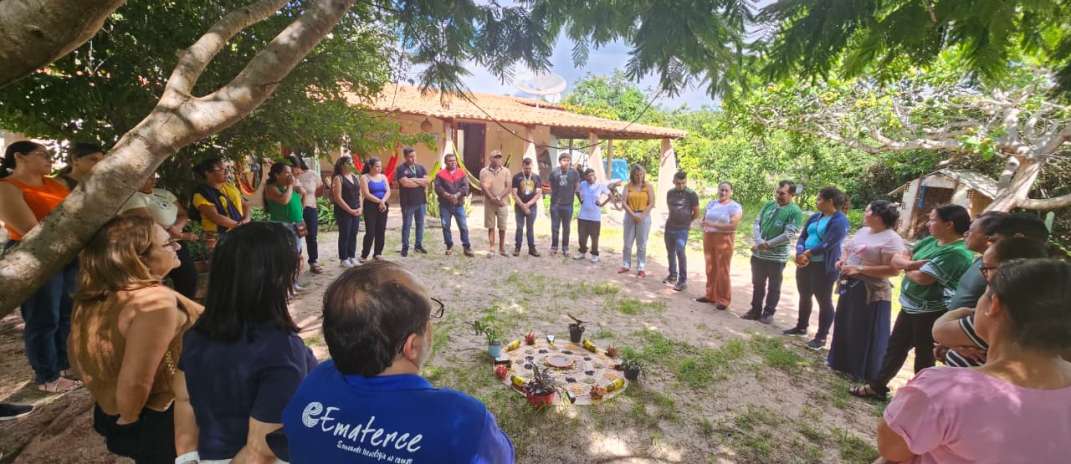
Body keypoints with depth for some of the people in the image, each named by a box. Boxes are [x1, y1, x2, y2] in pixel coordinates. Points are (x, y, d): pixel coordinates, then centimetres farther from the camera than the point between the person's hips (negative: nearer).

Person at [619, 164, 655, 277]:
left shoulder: (648, 186, 1)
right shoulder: (628, 186, 4)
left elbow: (651, 203, -4)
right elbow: (624, 202, -3)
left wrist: (641, 215, -12)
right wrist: (633, 214, -14)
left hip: (644, 216, -1)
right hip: (629, 215, 2)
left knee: (642, 244, 2)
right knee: (627, 243, 7)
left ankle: (641, 268, 9)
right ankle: (626, 265, 19)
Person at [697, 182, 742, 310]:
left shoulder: (735, 207, -6)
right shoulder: (711, 203, 12)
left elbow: (732, 226, -16)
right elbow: (704, 219, 14)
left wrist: (713, 225, -17)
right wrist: (705, 225, -9)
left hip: (724, 240, -5)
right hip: (708, 239, 5)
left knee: (722, 270, -3)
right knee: (710, 268, 9)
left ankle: (724, 299, 5)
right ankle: (710, 295, 20)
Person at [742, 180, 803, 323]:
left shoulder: (795, 212, -10)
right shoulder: (768, 205, 6)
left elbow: (788, 235, -17)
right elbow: (756, 224, 3)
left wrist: (767, 244, -16)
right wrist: (758, 242, -14)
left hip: (777, 257, -5)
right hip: (758, 254, 5)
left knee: (773, 287, 9)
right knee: (757, 284, 15)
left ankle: (768, 313, 21)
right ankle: (755, 310, 28)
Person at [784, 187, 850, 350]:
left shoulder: (840, 221, -13)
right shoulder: (814, 217, 10)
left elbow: (828, 244, -21)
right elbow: (802, 236, 6)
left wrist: (807, 254, -14)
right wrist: (800, 254, -12)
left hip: (824, 267, -8)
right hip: (805, 264, 8)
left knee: (824, 301, 2)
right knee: (804, 296, 17)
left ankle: (821, 337, 11)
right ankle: (801, 327, 32)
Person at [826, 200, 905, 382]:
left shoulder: (891, 239, -17)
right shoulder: (863, 231, 9)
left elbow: (894, 269, -23)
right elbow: (849, 250, 22)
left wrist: (860, 269, -25)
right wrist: (842, 260, 1)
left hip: (871, 293, -8)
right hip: (850, 286, 9)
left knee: (866, 333, 3)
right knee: (845, 326, 19)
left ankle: (864, 373, 19)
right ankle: (842, 362, 36)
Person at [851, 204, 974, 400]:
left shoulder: (957, 252, -20)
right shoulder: (929, 241, 6)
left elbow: (922, 277, -26)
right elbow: (896, 259, 5)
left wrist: (906, 268, -5)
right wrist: (910, 263, -16)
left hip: (932, 313, -8)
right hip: (910, 306, 9)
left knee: (924, 355, 7)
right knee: (895, 346, 17)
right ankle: (877, 386, 30)